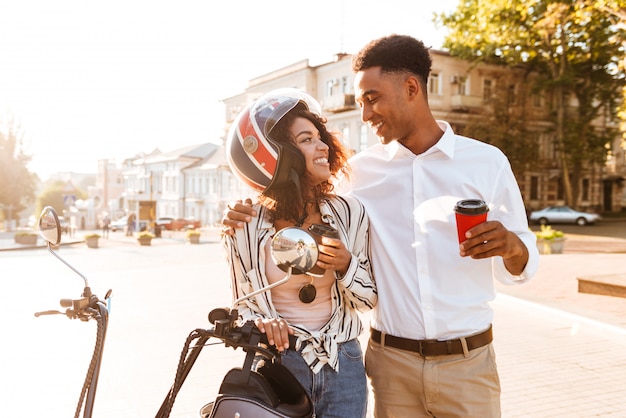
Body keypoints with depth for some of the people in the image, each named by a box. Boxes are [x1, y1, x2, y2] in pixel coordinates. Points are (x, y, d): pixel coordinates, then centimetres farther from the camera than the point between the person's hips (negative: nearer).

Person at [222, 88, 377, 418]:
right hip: (278, 365, -2)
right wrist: (262, 323, -19)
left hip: (343, 364, 2)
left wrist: (346, 266, -18)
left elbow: (368, 299, 1)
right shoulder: (246, 227, -11)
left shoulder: (349, 213, -7)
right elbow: (242, 304, 2)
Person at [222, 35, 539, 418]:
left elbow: (520, 269, 3)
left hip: (467, 362, 0)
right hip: (392, 362, 1)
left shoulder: (487, 162, -2)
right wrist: (250, 218, -6)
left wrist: (512, 245, -20)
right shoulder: (362, 171, 2)